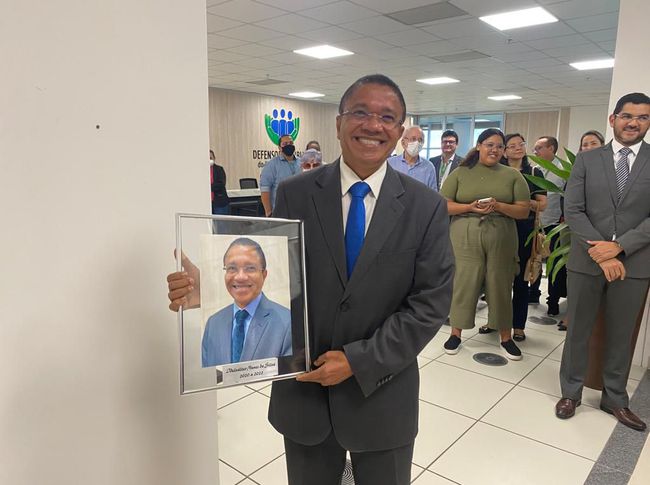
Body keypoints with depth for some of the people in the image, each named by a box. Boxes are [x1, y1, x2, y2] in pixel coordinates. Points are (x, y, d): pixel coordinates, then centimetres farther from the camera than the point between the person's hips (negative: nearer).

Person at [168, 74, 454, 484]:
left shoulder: (427, 208, -8)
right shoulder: (294, 194, -6)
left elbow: (430, 303, -10)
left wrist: (359, 361, -17)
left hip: (382, 393, 0)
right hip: (303, 388, 1)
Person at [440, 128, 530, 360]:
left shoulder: (512, 175, 7)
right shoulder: (460, 173, 5)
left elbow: (524, 210, 4)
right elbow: (443, 205, 0)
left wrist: (498, 206, -13)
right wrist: (470, 207, -15)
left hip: (501, 238, 1)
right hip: (465, 237, -1)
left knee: (500, 285, 7)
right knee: (464, 282, 2)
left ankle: (506, 337, 22)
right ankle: (455, 333, 17)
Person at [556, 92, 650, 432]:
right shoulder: (586, 160, 2)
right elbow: (572, 210, -5)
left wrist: (619, 246, -16)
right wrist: (602, 254, -14)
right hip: (586, 260, 0)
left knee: (621, 335, 13)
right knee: (578, 330, 9)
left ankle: (615, 399, 30)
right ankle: (571, 392, 26)